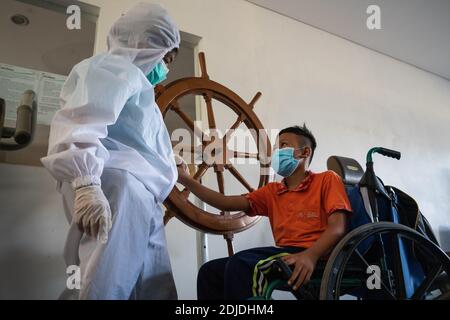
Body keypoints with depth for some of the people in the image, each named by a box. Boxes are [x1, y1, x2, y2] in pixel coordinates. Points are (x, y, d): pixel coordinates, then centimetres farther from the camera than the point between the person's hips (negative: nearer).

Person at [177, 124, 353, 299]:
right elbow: (227, 203, 12)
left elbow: (337, 227, -8)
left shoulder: (327, 179, 6)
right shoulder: (272, 191, 20)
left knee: (240, 263, -28)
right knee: (210, 271, -4)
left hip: (315, 257, -6)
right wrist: (186, 180, 6)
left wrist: (310, 255, -27)